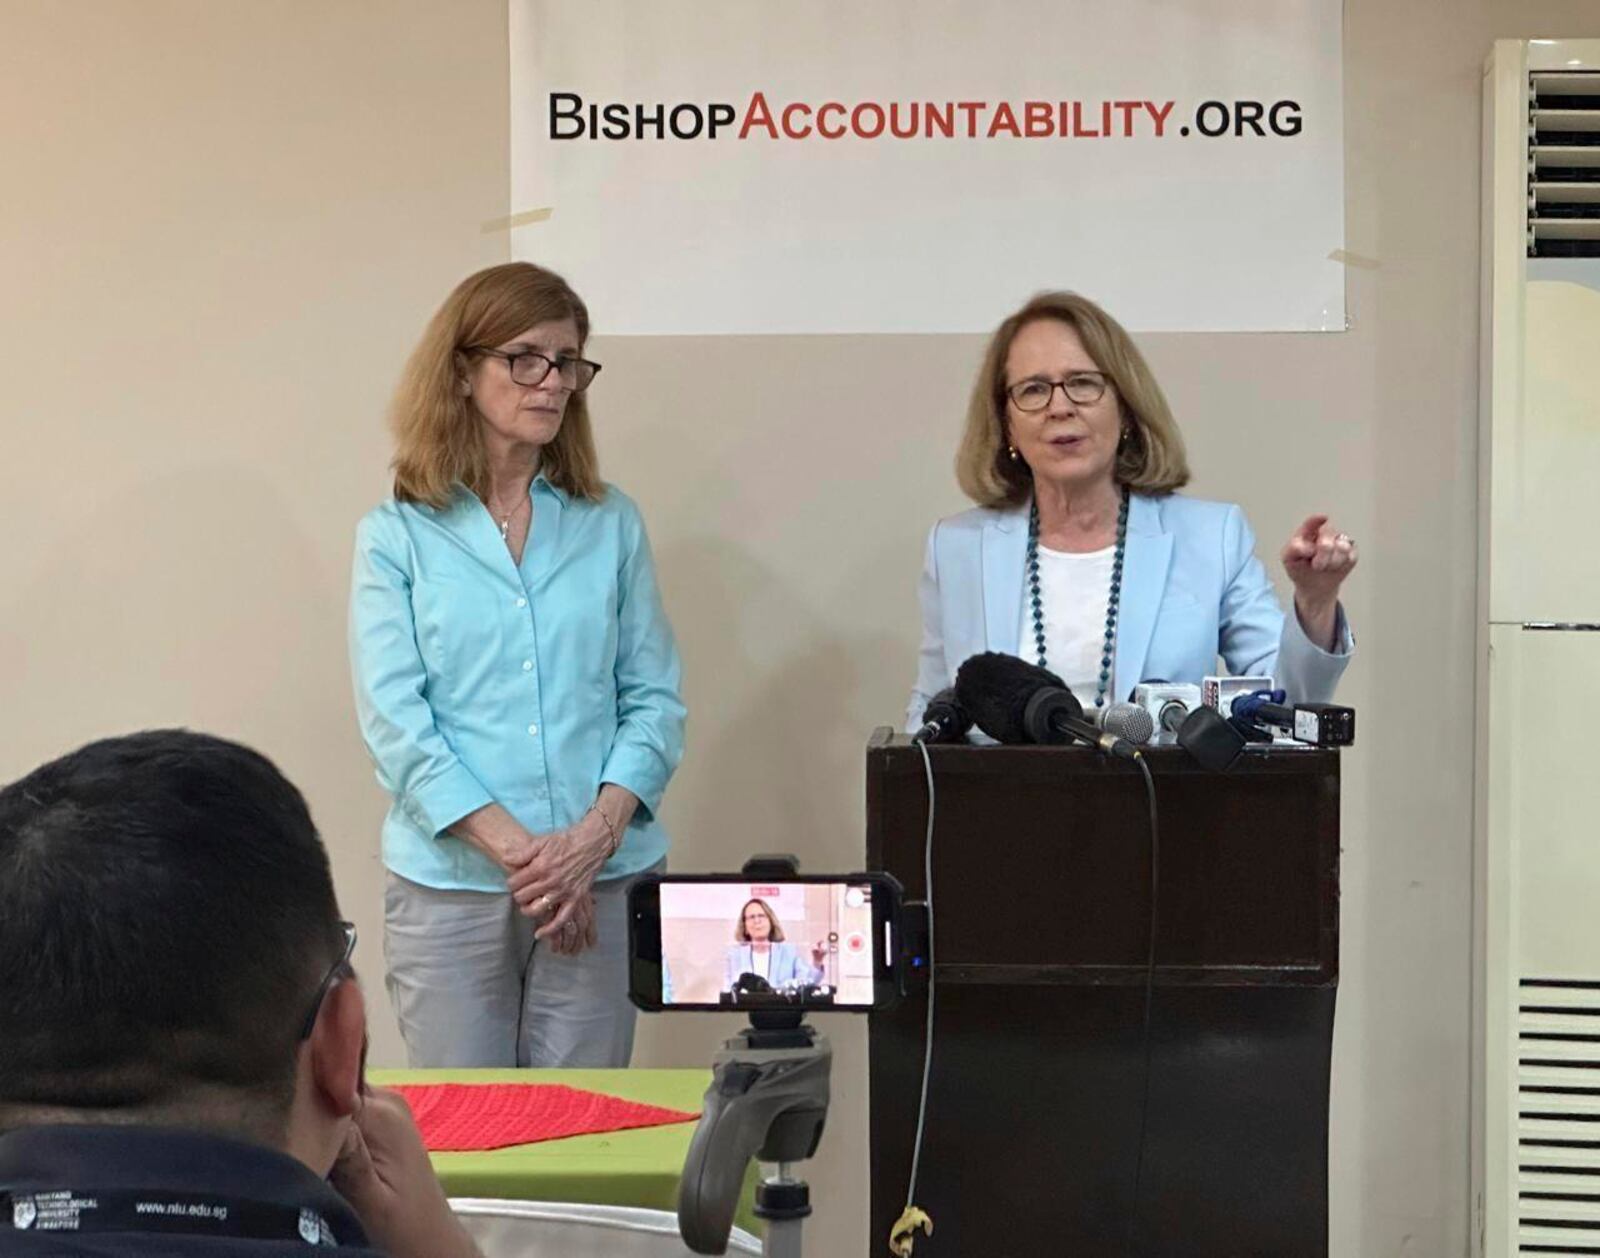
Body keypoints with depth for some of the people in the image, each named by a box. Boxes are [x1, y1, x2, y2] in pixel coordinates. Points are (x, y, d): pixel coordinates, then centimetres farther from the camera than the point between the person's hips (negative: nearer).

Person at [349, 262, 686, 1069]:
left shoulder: (610, 525, 8)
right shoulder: (396, 536, 2)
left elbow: (655, 698, 6)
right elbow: (394, 720, -6)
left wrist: (598, 834, -11)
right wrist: (518, 850, -15)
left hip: (601, 884, 2)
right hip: (450, 885, -1)